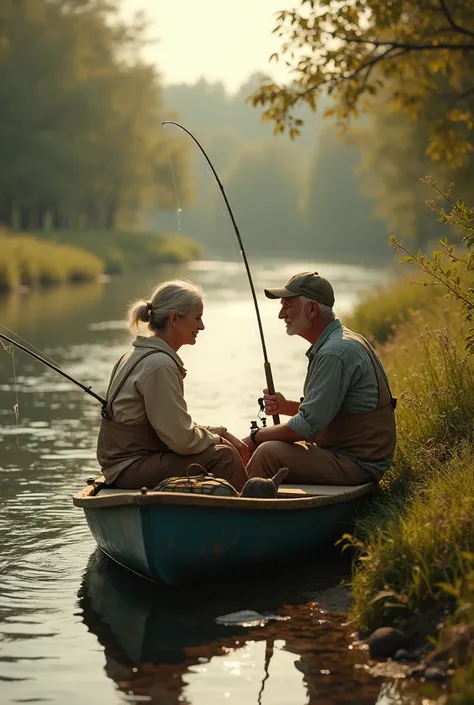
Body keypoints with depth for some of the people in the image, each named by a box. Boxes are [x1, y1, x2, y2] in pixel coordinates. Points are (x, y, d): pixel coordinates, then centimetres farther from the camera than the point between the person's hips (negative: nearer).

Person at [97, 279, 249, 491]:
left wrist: (219, 433, 7)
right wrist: (217, 438, -3)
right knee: (223, 455, -19)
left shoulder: (142, 355, 13)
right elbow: (181, 439, -21)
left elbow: (175, 426, 17)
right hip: (131, 468, -11)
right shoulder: (158, 365, -18)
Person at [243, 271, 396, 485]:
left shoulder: (335, 353, -21)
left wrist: (256, 437, -10)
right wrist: (286, 406, 6)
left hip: (358, 464, -10)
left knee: (269, 452, -20)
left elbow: (307, 426, -23)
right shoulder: (337, 342, 12)